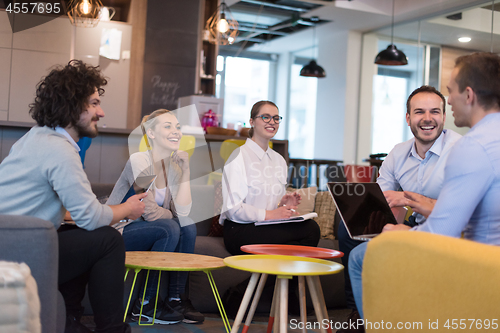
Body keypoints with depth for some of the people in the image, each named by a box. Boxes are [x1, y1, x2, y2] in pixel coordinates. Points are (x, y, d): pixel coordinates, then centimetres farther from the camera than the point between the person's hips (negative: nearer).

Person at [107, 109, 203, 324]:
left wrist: (185, 172, -10)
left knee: (188, 226, -11)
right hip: (117, 232, -7)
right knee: (170, 228, -25)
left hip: (140, 229, 7)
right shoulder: (139, 161, -19)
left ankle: (176, 299, -5)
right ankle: (145, 305, -14)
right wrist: (171, 214, -5)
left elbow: (183, 213, -11)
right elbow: (149, 212, -25)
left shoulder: (174, 167, 3)